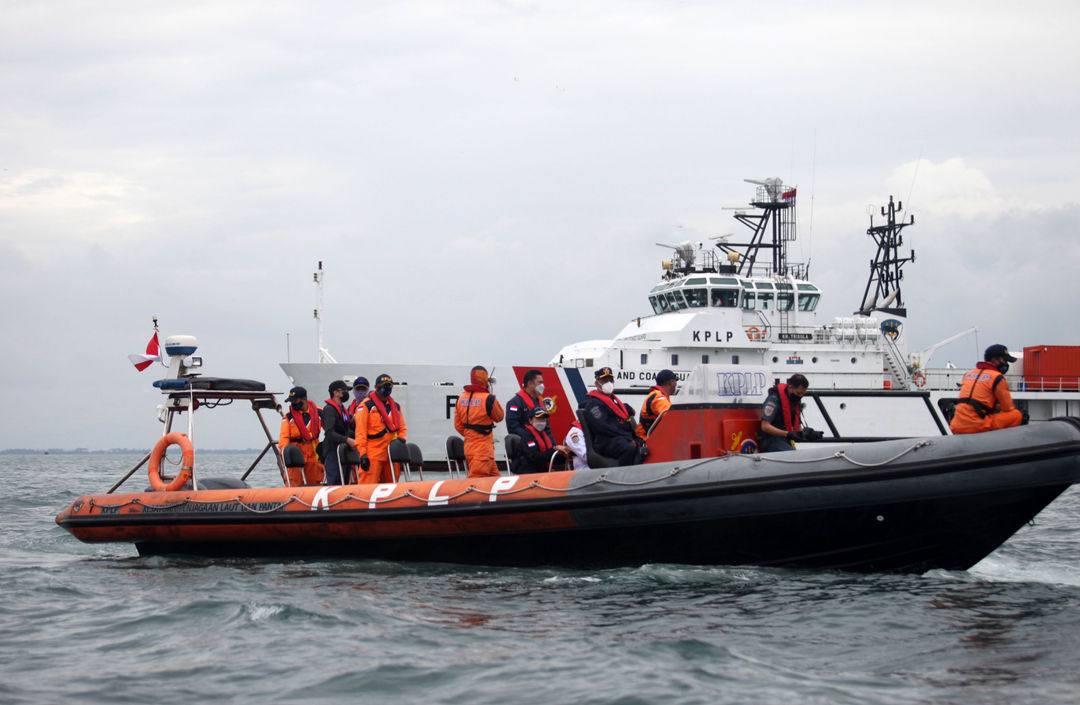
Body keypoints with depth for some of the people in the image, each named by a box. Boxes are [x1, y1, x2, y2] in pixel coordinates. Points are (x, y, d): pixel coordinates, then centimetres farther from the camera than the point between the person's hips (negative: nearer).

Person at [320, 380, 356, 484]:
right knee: (334, 483, -14)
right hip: (333, 452, -9)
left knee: (344, 483, 9)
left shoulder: (342, 409, 20)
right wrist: (347, 440, -31)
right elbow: (329, 433, -22)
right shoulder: (329, 409, -10)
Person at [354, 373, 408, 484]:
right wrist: (362, 453, -17)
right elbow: (360, 431, -8)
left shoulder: (396, 406, 17)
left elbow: (402, 428, 24)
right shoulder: (366, 405, -3)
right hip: (372, 453, -7)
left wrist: (400, 439, 1)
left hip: (390, 453, 7)